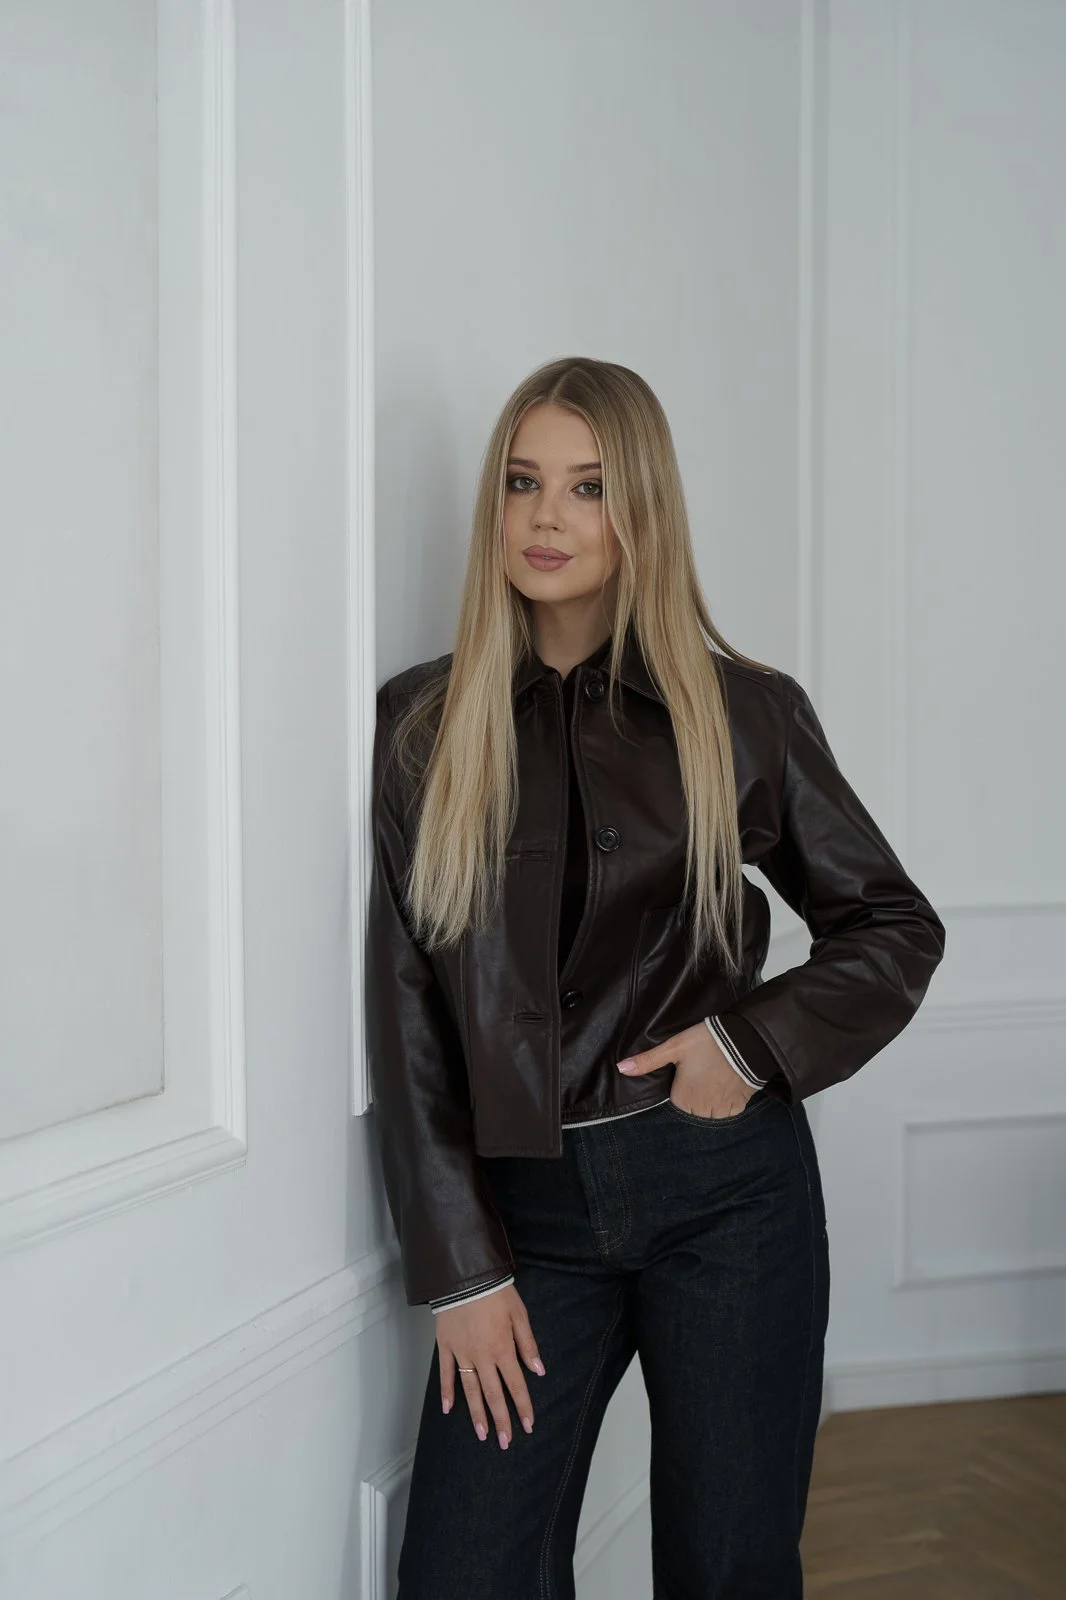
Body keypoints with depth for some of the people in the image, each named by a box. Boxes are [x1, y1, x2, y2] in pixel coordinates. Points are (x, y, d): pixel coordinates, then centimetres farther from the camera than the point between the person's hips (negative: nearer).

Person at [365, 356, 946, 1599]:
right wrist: (460, 1269, -2)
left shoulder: (743, 712, 0)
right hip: (529, 1204, 1)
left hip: (727, 1189, -1)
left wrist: (756, 1044, -8)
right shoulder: (424, 723, 3)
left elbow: (895, 925, 9)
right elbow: (406, 1006, 1)